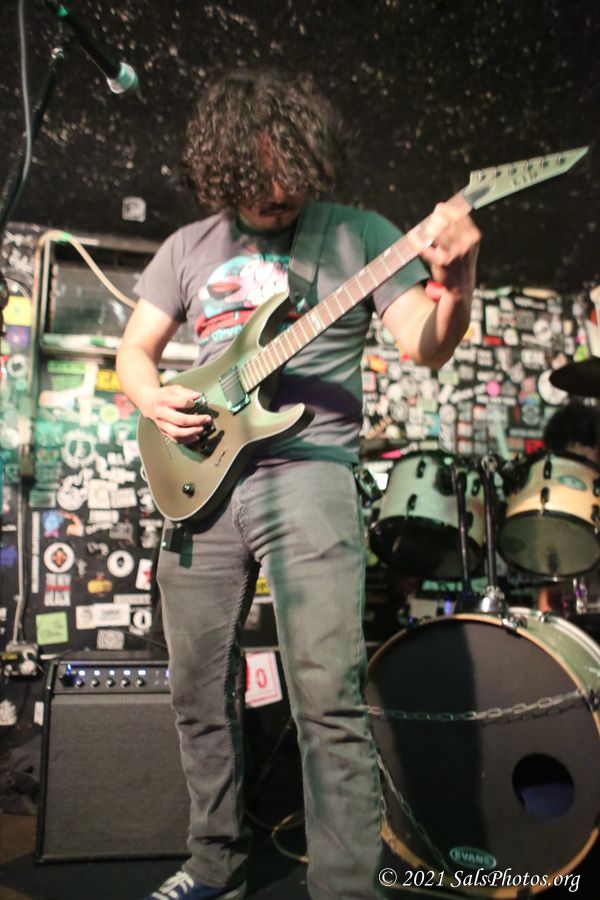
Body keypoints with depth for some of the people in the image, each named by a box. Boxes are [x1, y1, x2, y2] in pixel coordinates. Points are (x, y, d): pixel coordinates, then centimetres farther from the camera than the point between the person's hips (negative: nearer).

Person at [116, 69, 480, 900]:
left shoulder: (359, 234, 4)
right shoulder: (189, 247, 14)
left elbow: (426, 347, -4)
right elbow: (134, 349, 18)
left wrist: (454, 288, -25)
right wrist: (154, 399, -4)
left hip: (308, 473, -4)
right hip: (200, 478, 4)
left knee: (328, 699, -12)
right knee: (199, 694, 11)